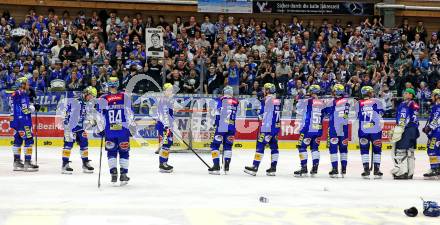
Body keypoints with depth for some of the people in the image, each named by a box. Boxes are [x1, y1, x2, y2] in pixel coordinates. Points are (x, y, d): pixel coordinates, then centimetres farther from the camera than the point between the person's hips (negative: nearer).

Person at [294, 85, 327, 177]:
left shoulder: (306, 102, -9)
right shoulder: (323, 103, 5)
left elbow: (299, 110, 8)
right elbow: (324, 116, 13)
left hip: (307, 129, -5)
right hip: (318, 130, 5)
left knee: (302, 147, 2)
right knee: (315, 148, 14)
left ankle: (304, 168, -3)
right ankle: (315, 168, 9)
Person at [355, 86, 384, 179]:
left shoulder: (358, 104, 3)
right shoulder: (377, 102, 0)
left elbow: (358, 116, 7)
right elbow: (381, 114, 4)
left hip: (363, 130, 1)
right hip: (376, 130, -1)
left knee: (364, 149, 7)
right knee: (377, 149, 9)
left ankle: (366, 170, 0)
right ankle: (376, 170, 6)